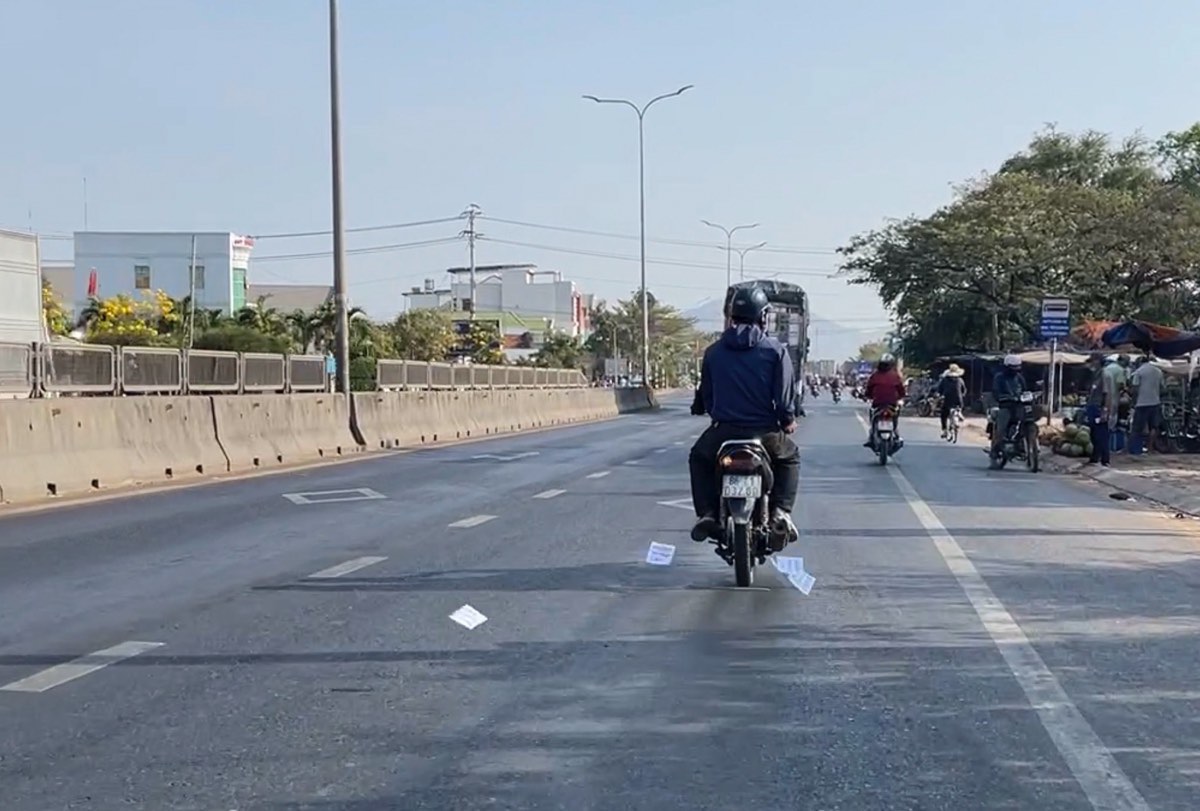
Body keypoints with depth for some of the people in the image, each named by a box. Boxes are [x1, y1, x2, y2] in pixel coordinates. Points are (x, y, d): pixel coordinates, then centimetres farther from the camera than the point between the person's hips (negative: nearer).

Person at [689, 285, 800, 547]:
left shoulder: (714, 351, 5)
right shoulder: (775, 350, -4)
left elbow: (706, 392, 12)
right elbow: (785, 392, -8)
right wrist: (788, 420, 9)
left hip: (724, 429, 1)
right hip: (764, 431, -1)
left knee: (699, 458, 30)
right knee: (789, 458, 29)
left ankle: (707, 514, 12)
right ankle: (780, 513, 9)